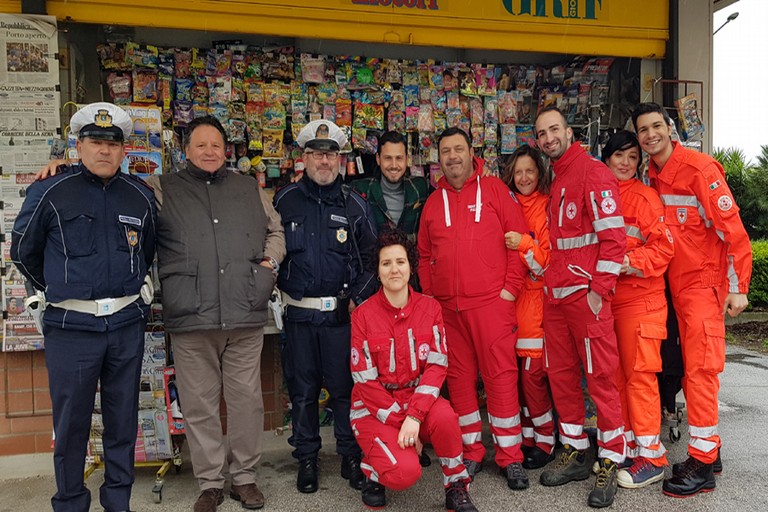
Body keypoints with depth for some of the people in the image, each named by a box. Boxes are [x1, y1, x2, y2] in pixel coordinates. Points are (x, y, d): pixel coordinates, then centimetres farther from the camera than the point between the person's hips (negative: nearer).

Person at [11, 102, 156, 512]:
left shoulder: (140, 196, 5)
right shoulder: (50, 193, -4)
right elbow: (23, 252, 8)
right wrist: (57, 292, 14)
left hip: (127, 324, 3)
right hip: (71, 327, -2)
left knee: (123, 419, 12)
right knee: (71, 422, 7)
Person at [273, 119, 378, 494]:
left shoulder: (354, 204, 4)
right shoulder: (284, 201, 3)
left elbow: (370, 258, 6)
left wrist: (358, 297, -4)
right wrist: (277, 288, -3)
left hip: (342, 311, 0)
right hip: (298, 312, 1)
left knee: (345, 386, 7)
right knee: (302, 389, 10)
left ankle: (351, 455, 24)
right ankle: (306, 457, 26)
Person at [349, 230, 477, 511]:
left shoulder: (430, 308, -3)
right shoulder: (363, 314, -10)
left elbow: (437, 365, -9)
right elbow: (366, 380, -9)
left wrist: (414, 416, -21)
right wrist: (400, 423, -14)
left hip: (418, 399, 2)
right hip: (375, 408, -2)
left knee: (444, 416, -31)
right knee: (406, 472, -24)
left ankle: (456, 487, -4)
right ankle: (373, 469, 12)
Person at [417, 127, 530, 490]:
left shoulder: (493, 189, 3)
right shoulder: (433, 202, 14)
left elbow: (519, 238, -1)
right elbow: (425, 255, 17)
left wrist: (511, 286, -7)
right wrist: (429, 295, 9)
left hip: (492, 301, -3)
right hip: (446, 306, 4)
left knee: (500, 375, -1)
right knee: (459, 378, 9)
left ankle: (510, 457, 12)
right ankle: (471, 453, 22)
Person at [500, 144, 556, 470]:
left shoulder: (549, 206, -4)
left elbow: (552, 258, -9)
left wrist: (524, 244, -22)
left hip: (537, 297, -5)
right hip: (510, 296, 5)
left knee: (532, 371, -4)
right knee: (517, 372, 7)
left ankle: (545, 441, 12)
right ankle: (527, 437, 21)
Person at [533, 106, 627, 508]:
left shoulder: (593, 173, -5)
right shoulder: (552, 182, 18)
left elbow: (613, 237, -12)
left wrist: (598, 290, -16)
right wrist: (546, 281, 16)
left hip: (587, 295, -8)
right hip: (554, 296, 8)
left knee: (600, 377, -1)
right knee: (560, 375, 11)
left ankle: (609, 464, 11)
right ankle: (575, 453, 25)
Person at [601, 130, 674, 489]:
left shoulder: (644, 197, -4)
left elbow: (663, 247, -10)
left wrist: (629, 262, -21)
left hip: (640, 299, -5)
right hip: (604, 298, 6)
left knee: (639, 374, -3)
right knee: (612, 375, 10)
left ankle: (651, 458, 8)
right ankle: (624, 448, 23)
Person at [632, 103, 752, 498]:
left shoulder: (699, 169, -13)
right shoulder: (652, 176, 8)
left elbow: (732, 229, -14)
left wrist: (738, 287, -14)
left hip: (704, 283, -7)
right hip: (676, 284, 7)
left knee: (699, 370, -4)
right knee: (693, 370, 12)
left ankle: (702, 464, 6)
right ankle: (710, 450, 25)